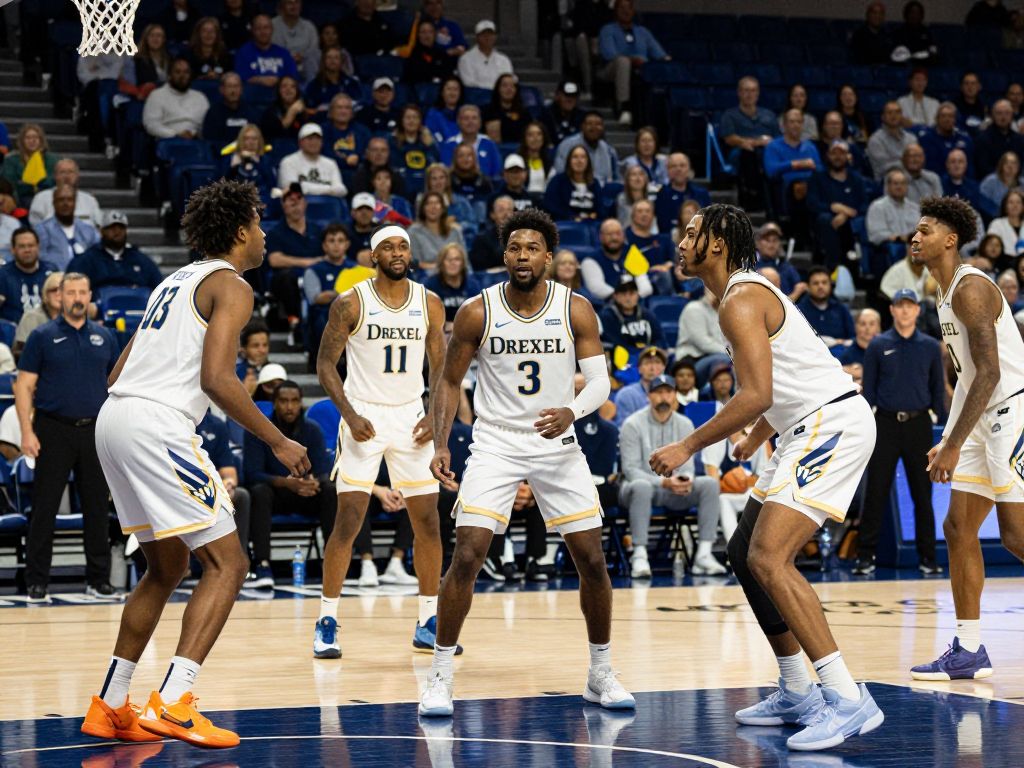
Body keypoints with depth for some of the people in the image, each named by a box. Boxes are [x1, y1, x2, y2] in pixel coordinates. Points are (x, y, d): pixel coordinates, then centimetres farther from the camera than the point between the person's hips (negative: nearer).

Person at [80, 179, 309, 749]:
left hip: (114, 421, 9)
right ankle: (173, 704, -17)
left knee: (168, 568, 21)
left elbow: (118, 373, 23)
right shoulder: (232, 286, -3)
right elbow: (217, 379, -16)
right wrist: (279, 442, -9)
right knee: (228, 564, -6)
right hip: (157, 424, -9)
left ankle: (111, 706, 21)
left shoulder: (178, 280, 25)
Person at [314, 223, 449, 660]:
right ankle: (327, 623, 0)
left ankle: (428, 624, 13)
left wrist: (435, 415, -6)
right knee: (348, 520, -9)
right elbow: (326, 363, -4)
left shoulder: (430, 304, 3)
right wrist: (349, 414, -15)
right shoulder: (351, 303, -7)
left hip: (412, 418, 4)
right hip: (363, 418, -3)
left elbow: (440, 366, 9)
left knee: (428, 522, 3)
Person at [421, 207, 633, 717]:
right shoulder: (477, 312, -8)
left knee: (592, 559, 1)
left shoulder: (576, 310, -7)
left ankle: (601, 675, 18)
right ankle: (439, 677, -3)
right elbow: (449, 381, 1)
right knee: (467, 556, -14)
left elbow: (600, 380, -9)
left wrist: (572, 412, -31)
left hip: (557, 445, 2)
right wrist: (440, 445, -11)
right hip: (495, 443, -1)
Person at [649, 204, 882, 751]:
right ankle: (798, 693, 19)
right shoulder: (750, 292, 19)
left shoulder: (741, 301, -14)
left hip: (832, 423, -11)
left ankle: (848, 699, -23)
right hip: (809, 429, 11)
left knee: (768, 558, -20)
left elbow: (757, 395, -24)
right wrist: (751, 445, 34)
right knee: (745, 550, 14)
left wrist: (688, 448, -19)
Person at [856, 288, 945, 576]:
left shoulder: (930, 347, 7)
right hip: (885, 424, -1)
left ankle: (927, 557, 10)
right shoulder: (878, 345, 3)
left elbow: (938, 389, 10)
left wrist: (940, 424, 4)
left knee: (923, 494, 4)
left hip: (918, 425, 1)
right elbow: (868, 389, 5)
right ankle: (866, 555, 3)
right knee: (876, 493, -1)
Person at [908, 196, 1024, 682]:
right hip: (984, 420, 10)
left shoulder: (970, 289, -16)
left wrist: (953, 445, -24)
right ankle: (969, 651, 10)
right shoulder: (948, 295, 16)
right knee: (958, 528, 7)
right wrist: (950, 440, 20)